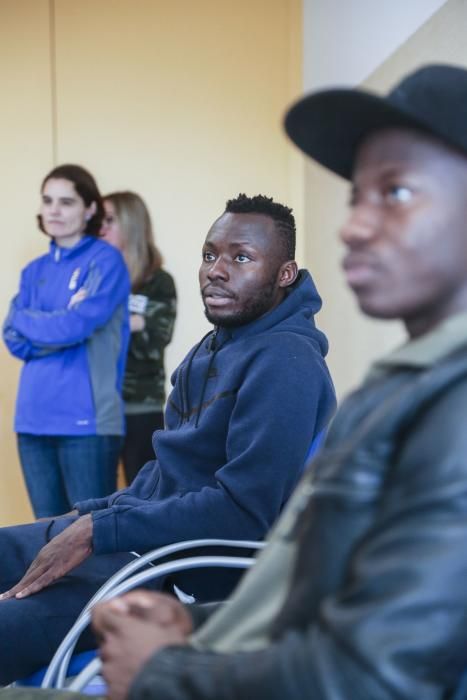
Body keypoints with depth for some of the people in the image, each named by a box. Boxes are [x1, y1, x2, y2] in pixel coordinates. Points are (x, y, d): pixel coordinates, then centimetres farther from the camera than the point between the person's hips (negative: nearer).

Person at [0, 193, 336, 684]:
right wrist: (87, 518, 5)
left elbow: (244, 511, -25)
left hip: (201, 570, -10)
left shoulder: (284, 362, -18)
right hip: (153, 529, 10)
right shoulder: (216, 346, 13)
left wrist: (97, 531, -22)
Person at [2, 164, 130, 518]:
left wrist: (29, 320, 1)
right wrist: (61, 323, -9)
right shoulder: (35, 270, 15)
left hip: (86, 419, -6)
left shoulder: (105, 260, -3)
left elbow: (78, 325, -15)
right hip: (34, 418, 6)